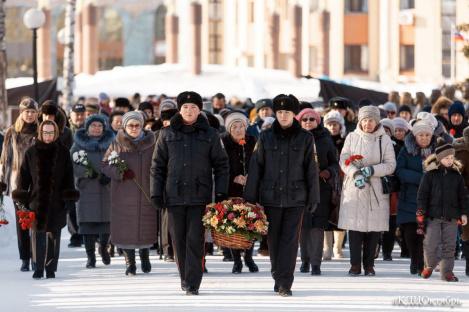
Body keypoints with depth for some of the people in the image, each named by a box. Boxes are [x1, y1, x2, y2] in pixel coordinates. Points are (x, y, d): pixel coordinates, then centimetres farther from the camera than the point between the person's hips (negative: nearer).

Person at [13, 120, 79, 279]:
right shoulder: (31, 152, 5)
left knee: (54, 236, 2)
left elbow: (68, 177, 6)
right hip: (36, 200, 0)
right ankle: (38, 269, 0)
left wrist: (68, 198, -1)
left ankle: (51, 269, 10)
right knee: (38, 236, -4)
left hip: (57, 201, 0)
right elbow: (24, 176, 6)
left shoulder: (63, 152, 5)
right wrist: (22, 198, 1)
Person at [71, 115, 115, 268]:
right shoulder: (79, 144, 6)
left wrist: (109, 176, -13)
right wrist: (87, 172, -18)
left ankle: (103, 248, 26)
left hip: (107, 188, 1)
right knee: (87, 222, -5)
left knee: (107, 220, -2)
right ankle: (90, 257, 3)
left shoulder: (110, 142, 10)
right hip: (86, 188, -1)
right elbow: (72, 164, -2)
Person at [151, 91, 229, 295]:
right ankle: (185, 278, 20)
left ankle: (192, 284, -8)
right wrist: (156, 193, 2)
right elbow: (157, 166, 9)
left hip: (199, 195, -2)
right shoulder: (168, 134, 7)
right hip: (175, 196, 2)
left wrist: (221, 193, -1)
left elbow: (221, 165, 7)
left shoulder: (210, 135, 5)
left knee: (195, 240, -8)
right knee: (179, 240, 6)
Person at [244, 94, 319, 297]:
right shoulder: (266, 137, 5)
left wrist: (313, 198, 1)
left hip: (296, 197, -2)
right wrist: (250, 198, 1)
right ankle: (278, 278, 23)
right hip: (270, 196, 2)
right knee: (273, 239, 8)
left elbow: (311, 169, 4)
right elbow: (255, 168, 5)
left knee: (290, 240, -6)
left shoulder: (305, 138, 3)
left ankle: (285, 283, -8)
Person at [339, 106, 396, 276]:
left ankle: (369, 265, 10)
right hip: (354, 189, 0)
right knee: (355, 226, -3)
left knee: (374, 228, 0)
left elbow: (390, 165, 0)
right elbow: (344, 161, 0)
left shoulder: (384, 140, 3)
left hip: (376, 190, 0)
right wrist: (356, 174, -18)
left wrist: (371, 170, -15)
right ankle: (355, 265, 4)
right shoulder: (352, 137, 5)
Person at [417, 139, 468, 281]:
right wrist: (421, 213, -6)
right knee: (430, 244, -3)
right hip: (433, 216, -2)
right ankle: (430, 265, 21)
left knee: (449, 246, 3)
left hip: (451, 216, 2)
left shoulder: (457, 175, 7)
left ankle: (447, 271, 11)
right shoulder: (430, 174, -2)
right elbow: (422, 194, -1)